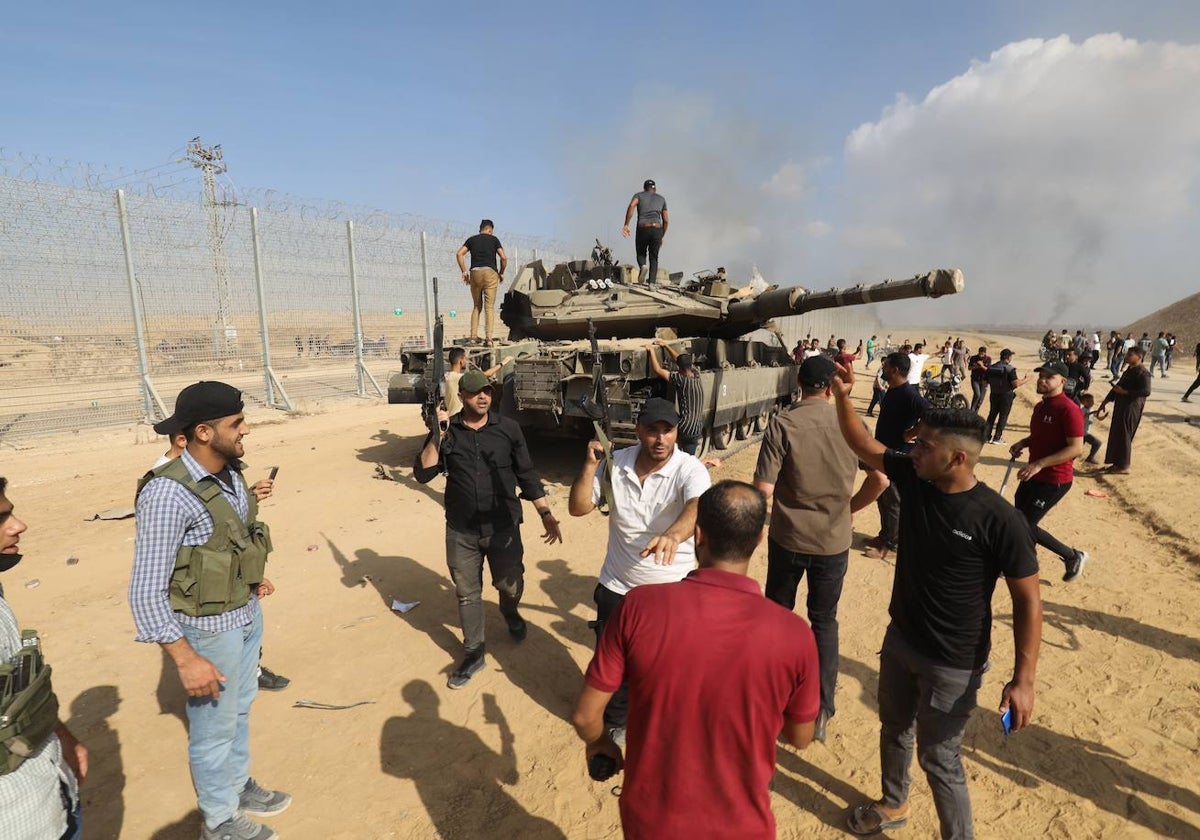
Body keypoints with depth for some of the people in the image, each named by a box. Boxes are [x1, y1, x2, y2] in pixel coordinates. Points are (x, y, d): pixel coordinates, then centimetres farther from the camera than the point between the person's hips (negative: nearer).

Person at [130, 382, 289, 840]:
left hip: (246, 613, 7)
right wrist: (186, 659, -23)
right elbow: (146, 592, -25)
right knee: (215, 726, 14)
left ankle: (239, 787, 48)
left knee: (240, 709, 25)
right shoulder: (168, 493, -28)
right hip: (208, 628, -7)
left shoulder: (230, 472, -4)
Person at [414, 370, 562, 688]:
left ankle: (510, 613, 47)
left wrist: (546, 513, -2)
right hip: (461, 531, 1)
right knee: (467, 594, 12)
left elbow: (527, 475, 1)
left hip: (503, 527, 0)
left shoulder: (508, 428, -4)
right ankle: (473, 654, 32)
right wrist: (438, 435, -19)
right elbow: (423, 474, -9)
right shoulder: (446, 430, -3)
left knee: (510, 585, 11)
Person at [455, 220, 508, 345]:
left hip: (475, 273, 3)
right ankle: (489, 337, -9)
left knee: (476, 306, 13)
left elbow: (459, 254, 3)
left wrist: (464, 272, 5)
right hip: (490, 273, -2)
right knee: (490, 307, -1)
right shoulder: (494, 239, 9)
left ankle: (474, 336, 5)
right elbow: (503, 257, -3)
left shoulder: (472, 239, 15)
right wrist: (501, 273, 10)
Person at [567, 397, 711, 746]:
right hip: (616, 588, 3)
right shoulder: (615, 463, -8)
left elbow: (698, 508, -40)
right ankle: (615, 723, 48)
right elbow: (578, 507, -6)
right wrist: (590, 464, -21)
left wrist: (673, 535, -62)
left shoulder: (690, 470, -20)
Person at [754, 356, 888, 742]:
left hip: (787, 537, -1)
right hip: (834, 540, 2)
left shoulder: (782, 424, -15)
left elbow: (763, 489, -19)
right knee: (824, 622, 18)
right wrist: (848, 507, 11)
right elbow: (880, 480, -4)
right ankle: (821, 711, 22)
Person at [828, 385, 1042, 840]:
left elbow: (1027, 600, -18)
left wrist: (1023, 679, -19)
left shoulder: (999, 520, -26)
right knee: (894, 728, 26)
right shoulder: (912, 477, -11)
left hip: (953, 663, -6)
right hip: (900, 640, 7)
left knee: (938, 756, 9)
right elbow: (862, 444, 0)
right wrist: (842, 395, -16)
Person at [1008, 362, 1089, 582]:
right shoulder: (1040, 406, 9)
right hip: (1032, 475, 9)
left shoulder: (1068, 410, -20)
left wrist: (1039, 464, -29)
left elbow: (1076, 448, -25)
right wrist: (1022, 443, 3)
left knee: (1025, 526, -6)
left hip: (1055, 480, -9)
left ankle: (1073, 556, 16)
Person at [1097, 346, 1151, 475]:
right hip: (1121, 406, 9)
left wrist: (1125, 392, -21)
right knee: (1116, 435, 13)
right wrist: (1106, 401, 19)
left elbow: (1146, 391, -25)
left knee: (1124, 436, -2)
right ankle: (1117, 463, 23)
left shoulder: (1143, 373, -15)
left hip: (1131, 408, -9)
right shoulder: (1129, 370, 14)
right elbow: (1118, 386, 21)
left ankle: (1124, 467, 8)